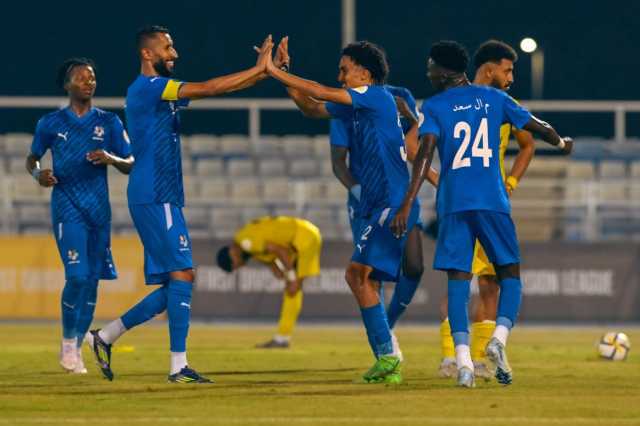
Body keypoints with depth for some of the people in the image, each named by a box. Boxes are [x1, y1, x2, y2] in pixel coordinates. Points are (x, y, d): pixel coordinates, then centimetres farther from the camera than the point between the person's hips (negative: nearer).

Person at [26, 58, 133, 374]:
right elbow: (32, 158, 16)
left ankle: (76, 348, 16)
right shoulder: (51, 123, 4)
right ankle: (68, 342, 2)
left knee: (92, 279, 3)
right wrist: (38, 174, -6)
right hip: (67, 206, -3)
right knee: (78, 275, -16)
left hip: (99, 208, 3)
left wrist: (111, 159, -13)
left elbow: (129, 165, 8)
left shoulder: (109, 122, 8)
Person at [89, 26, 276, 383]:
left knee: (176, 286, 9)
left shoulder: (163, 91, 18)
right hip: (154, 200, -10)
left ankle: (106, 336, 16)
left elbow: (212, 90, 14)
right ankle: (179, 366, -11)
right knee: (182, 274, -12)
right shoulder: (147, 88, -11)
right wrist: (258, 70, -13)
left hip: (163, 200, 10)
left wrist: (262, 71, 4)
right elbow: (208, 89, -18)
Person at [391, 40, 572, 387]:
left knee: (458, 277, 1)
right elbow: (536, 127, 19)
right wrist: (561, 143, 41)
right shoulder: (493, 98, 11)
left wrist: (407, 205, -13)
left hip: (453, 203, -1)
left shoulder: (434, 106, 3)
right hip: (493, 202, 1)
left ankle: (463, 358, -13)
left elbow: (425, 154, -10)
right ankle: (499, 336, -16)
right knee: (509, 271, 10)